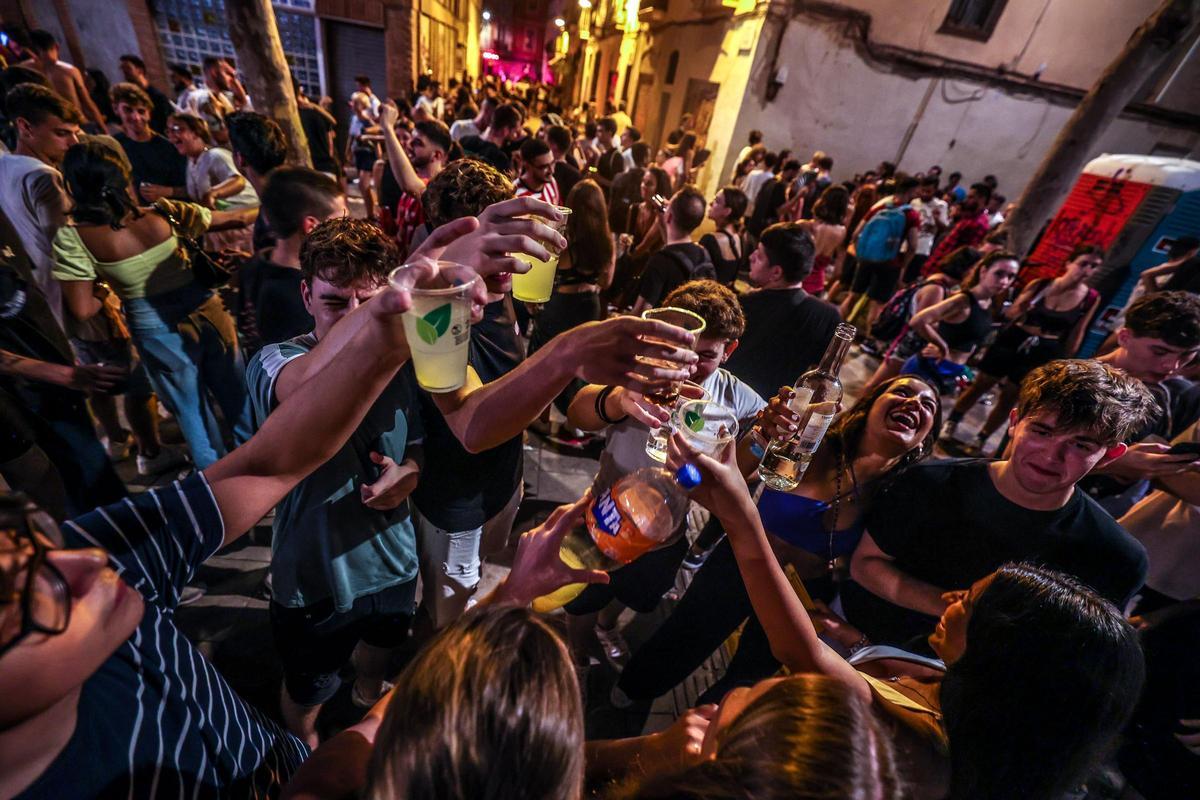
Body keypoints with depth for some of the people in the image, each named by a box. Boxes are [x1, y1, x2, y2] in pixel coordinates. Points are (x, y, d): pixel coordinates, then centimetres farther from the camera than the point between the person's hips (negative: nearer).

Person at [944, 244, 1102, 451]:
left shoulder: (1092, 298, -4)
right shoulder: (1040, 284, -7)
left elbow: (1077, 333, 4)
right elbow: (1009, 314, 0)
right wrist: (1023, 308, -22)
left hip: (1042, 353, 1)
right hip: (1011, 341, -1)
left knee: (1008, 399, 9)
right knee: (979, 386, 7)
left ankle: (980, 440, 21)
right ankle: (950, 426, 22)